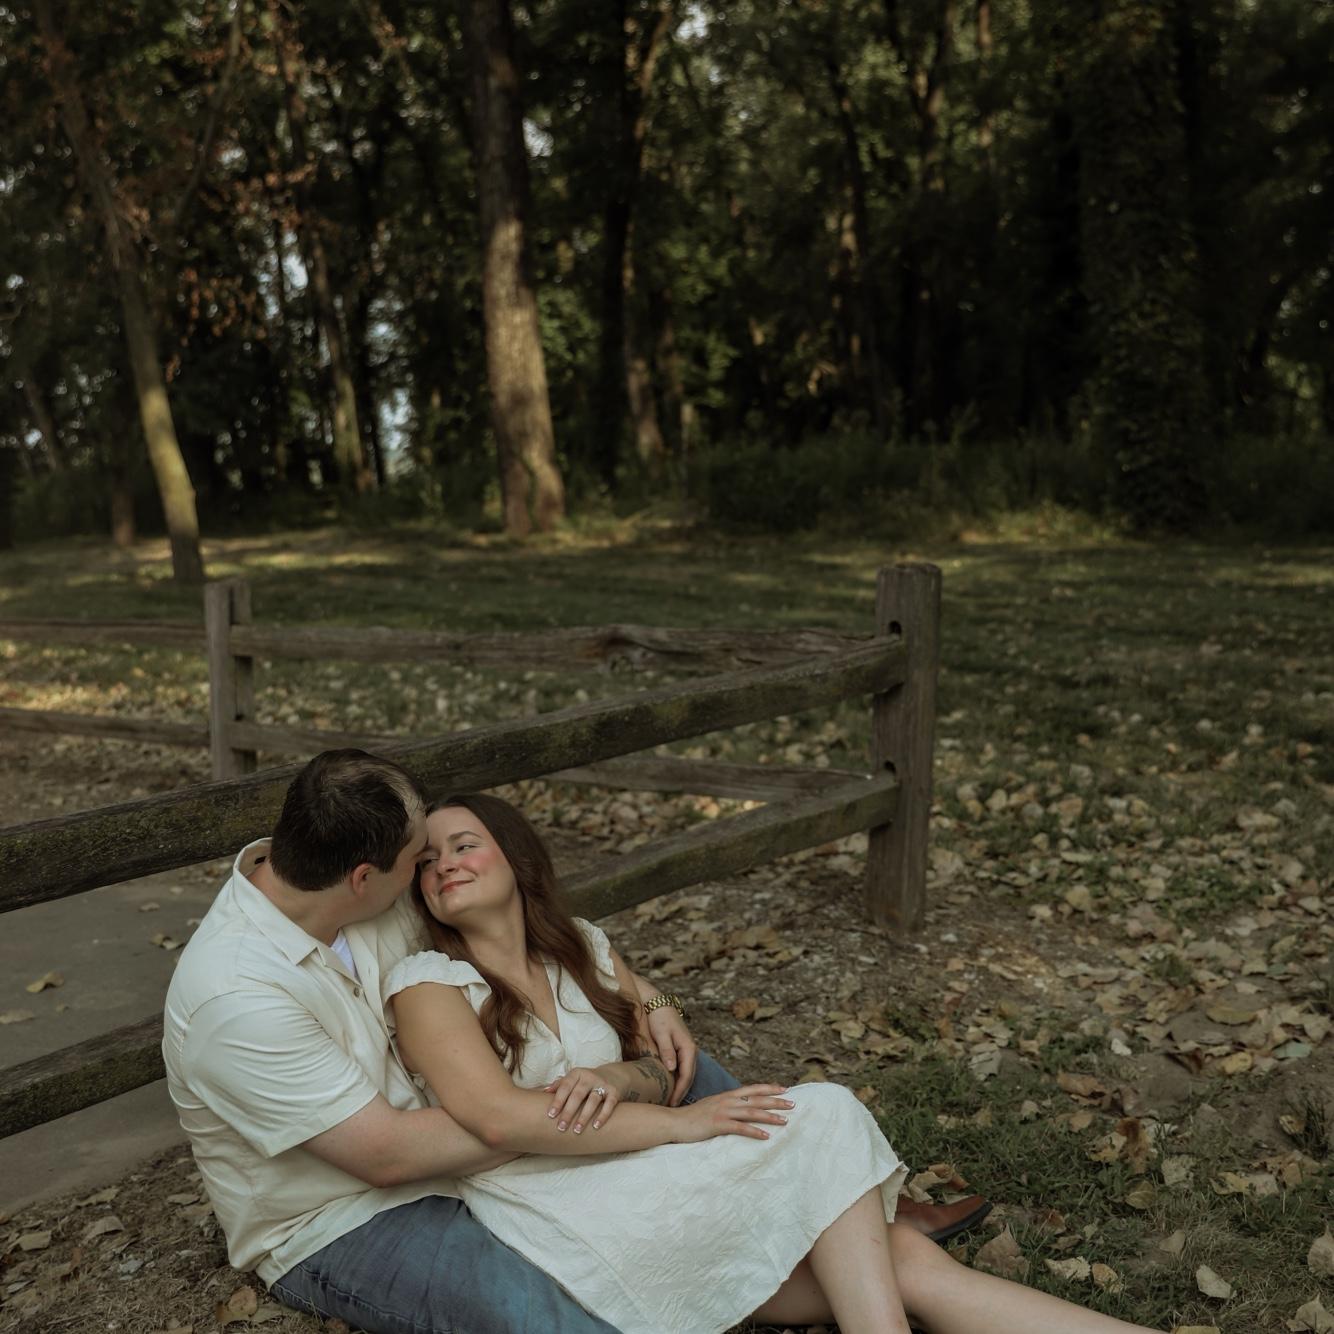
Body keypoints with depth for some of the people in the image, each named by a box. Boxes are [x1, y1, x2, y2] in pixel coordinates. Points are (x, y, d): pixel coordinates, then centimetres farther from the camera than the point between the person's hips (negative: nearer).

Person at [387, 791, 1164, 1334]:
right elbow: (498, 1117, -18)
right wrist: (682, 1124, -19)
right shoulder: (428, 981, -5)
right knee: (818, 1119, -23)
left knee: (908, 1264, -13)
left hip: (647, 1191, 5)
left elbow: (655, 1067, 13)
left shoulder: (585, 950, 12)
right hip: (561, 1227, -5)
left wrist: (612, 1079, -13)